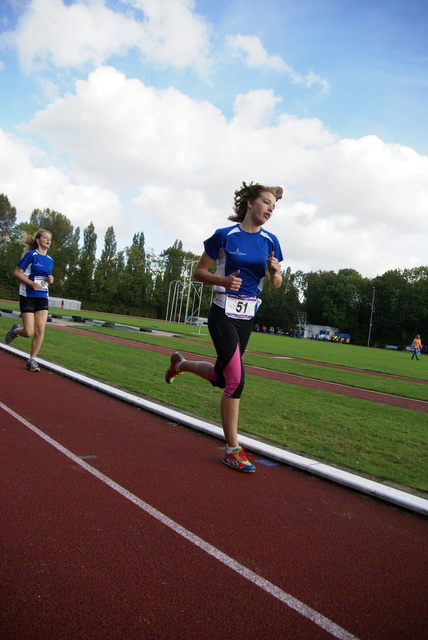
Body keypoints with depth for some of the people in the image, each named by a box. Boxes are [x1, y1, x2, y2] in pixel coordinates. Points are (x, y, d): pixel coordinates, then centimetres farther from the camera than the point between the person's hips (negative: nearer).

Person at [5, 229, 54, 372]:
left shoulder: (50, 260, 12)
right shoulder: (31, 254, -7)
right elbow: (17, 272, -8)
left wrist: (50, 280, 2)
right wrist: (31, 283, -21)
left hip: (42, 297, 5)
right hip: (28, 297, -5)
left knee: (40, 330, -5)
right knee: (29, 332, -7)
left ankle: (32, 360, 7)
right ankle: (15, 331, 28)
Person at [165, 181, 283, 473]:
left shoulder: (270, 241, 5)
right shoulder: (224, 236, -7)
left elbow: (276, 284, 9)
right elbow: (198, 272, -2)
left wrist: (275, 271, -13)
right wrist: (224, 279, -20)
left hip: (248, 316, 6)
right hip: (223, 313, -5)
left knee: (221, 377, 14)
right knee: (236, 378, -13)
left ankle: (180, 364, 45)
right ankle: (233, 450, 1)